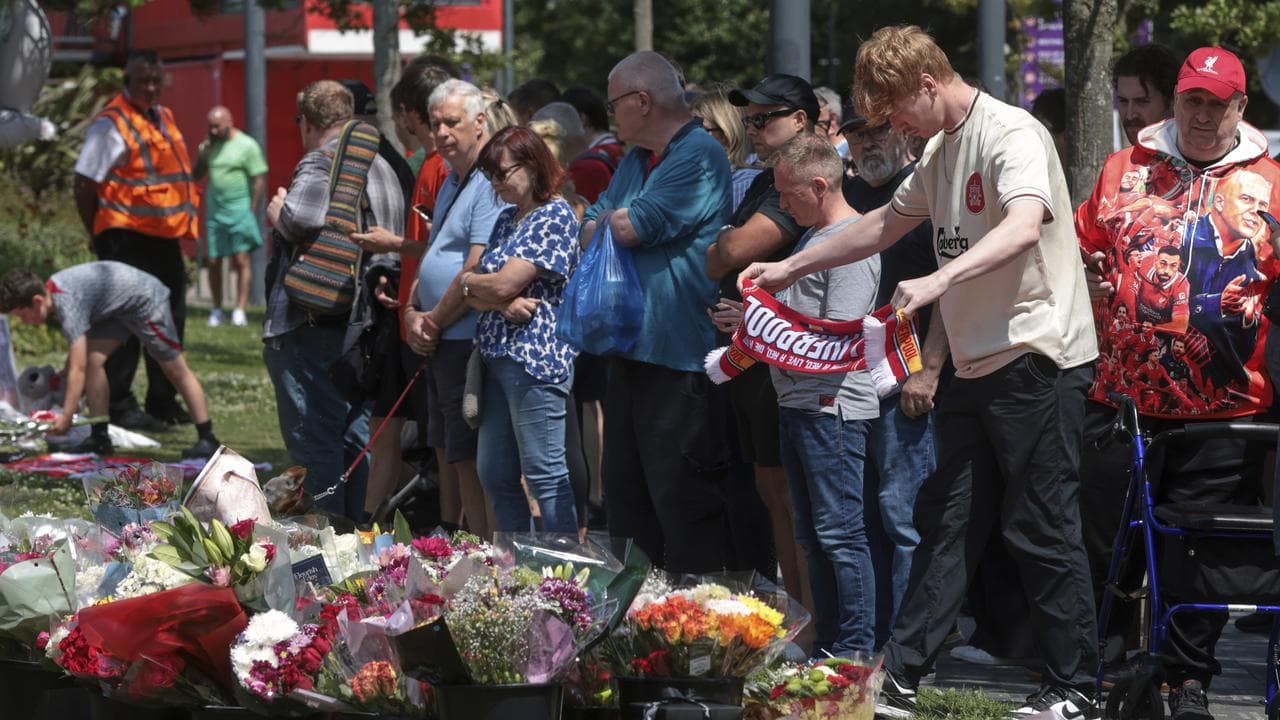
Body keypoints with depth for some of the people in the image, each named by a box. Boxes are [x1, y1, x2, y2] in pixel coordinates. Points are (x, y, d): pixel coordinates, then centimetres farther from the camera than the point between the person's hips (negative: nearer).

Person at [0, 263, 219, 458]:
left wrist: (66, 418, -27)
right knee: (93, 360, -5)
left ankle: (207, 439, 5)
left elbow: (78, 369, -31)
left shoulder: (66, 304, -30)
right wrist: (70, 399, 12)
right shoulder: (50, 289, -3)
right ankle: (100, 438, -2)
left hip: (147, 299, -9)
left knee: (175, 369, -2)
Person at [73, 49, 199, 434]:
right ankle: (120, 406, 0)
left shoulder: (164, 118, 15)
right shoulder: (112, 123, -11)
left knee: (170, 319, 13)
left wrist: (183, 224, 17)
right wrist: (100, 237, -7)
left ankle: (162, 402, 23)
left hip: (164, 237, 9)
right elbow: (84, 185, -12)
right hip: (128, 238, -9)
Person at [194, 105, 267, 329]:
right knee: (213, 261, 3)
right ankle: (217, 310, 11)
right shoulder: (210, 146, 13)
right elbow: (197, 175, 16)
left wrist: (253, 212, -10)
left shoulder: (246, 145, -4)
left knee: (241, 259, -7)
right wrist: (202, 155, -2)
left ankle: (240, 310, -9)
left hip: (239, 209, -5)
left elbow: (260, 180, -6)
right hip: (214, 211, 5)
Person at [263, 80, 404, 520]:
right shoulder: (381, 168, 15)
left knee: (313, 438, -4)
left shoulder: (320, 164, -13)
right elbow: (395, 235, 22)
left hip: (313, 328, -9)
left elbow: (302, 218, -32)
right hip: (365, 323, 9)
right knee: (357, 436, 15)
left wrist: (278, 212, -12)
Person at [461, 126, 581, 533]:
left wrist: (468, 280, 3)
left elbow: (503, 283, -16)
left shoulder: (555, 216, -9)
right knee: (494, 475, 10)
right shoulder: (508, 219, 18)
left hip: (535, 358, -9)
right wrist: (502, 303, -10)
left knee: (545, 474, -9)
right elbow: (477, 295, 12)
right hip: (498, 357, 10)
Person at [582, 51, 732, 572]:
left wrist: (608, 220, 1)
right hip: (630, 350, 10)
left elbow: (631, 227, -18)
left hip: (679, 359, -10)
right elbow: (588, 234, 15)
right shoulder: (635, 161, 18)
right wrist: (614, 225, -6)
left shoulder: (699, 157, -13)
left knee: (680, 500, -7)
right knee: (625, 490, 15)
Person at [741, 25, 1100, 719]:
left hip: (1037, 358, -9)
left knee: (1041, 531, -5)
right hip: (977, 365, 9)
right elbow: (888, 222, 30)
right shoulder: (941, 150, 16)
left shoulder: (1011, 134, -14)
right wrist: (790, 268, 31)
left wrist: (939, 280, -43)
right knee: (944, 522, 8)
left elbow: (1024, 226, -32)